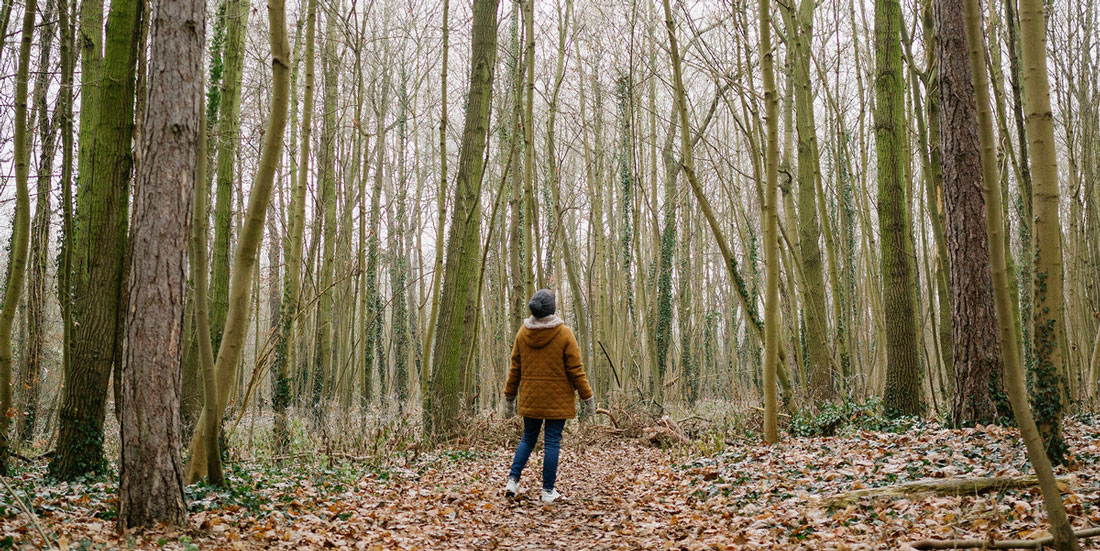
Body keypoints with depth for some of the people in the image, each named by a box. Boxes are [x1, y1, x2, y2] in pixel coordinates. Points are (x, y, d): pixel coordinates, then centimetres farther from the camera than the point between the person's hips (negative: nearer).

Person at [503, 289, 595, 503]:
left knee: (528, 439, 18)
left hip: (529, 399, 3)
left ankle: (512, 480, 8)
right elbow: (575, 370, -8)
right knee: (552, 443, 3)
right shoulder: (564, 334, -10)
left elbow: (515, 369, 6)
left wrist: (509, 398, 15)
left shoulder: (522, 334, 0)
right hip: (557, 400, -3)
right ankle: (548, 491, 8)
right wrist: (587, 398, 0)